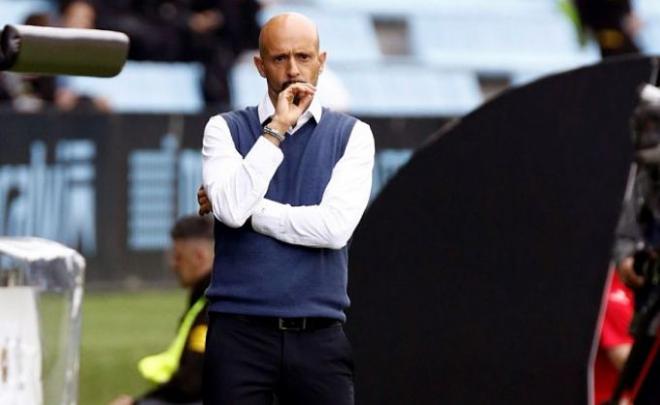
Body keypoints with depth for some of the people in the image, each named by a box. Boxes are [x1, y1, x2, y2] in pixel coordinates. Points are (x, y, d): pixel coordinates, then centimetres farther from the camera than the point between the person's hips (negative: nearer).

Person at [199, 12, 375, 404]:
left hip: (319, 337, 0)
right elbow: (232, 209, -12)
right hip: (240, 331, 0)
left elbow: (335, 226, -9)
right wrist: (275, 130, -10)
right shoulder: (226, 129, 6)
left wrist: (248, 209, -5)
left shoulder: (352, 135, 6)